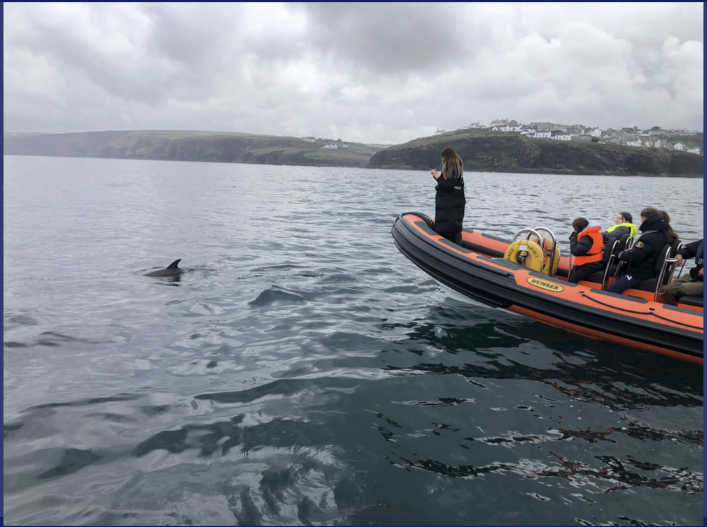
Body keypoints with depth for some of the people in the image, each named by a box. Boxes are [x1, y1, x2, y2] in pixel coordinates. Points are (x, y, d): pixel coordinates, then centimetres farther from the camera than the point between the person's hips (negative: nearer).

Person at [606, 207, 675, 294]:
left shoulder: (649, 237, -24)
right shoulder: (665, 233, 8)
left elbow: (633, 257, -24)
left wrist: (621, 254, -6)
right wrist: (634, 249, 12)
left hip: (641, 275, -11)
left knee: (611, 290, -15)